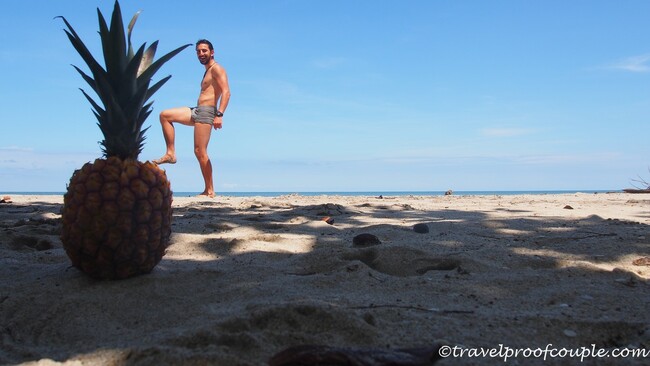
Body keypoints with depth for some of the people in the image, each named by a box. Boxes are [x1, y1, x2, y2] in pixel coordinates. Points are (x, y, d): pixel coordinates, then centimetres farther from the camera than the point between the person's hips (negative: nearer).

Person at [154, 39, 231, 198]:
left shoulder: (216, 68, -4)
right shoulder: (207, 71, 25)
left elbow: (226, 92, -17)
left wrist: (219, 114, -28)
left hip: (206, 111, -9)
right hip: (197, 111, 9)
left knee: (200, 152, -12)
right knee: (165, 115, 5)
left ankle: (209, 191, -7)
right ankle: (170, 153, 1)